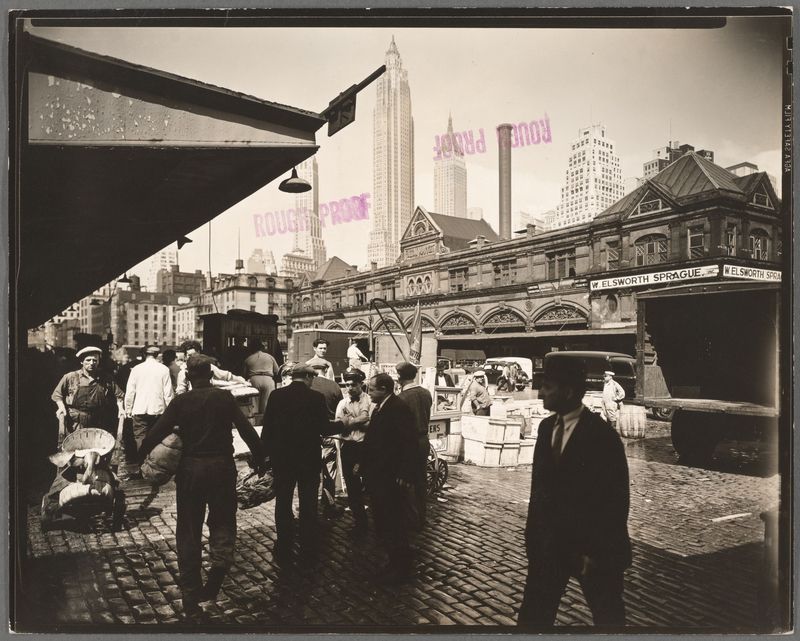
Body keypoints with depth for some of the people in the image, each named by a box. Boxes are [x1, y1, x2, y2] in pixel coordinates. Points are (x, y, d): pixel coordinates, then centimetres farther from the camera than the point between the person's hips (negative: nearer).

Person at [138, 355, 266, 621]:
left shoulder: (181, 401, -3)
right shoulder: (225, 397, -3)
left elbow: (156, 433, -6)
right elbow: (247, 430, -5)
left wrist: (137, 458, 7)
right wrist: (259, 459, 4)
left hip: (190, 469, 1)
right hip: (222, 467, 0)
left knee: (189, 531, 11)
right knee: (222, 521, 17)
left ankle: (191, 597, 18)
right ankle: (220, 559, -12)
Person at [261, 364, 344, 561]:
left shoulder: (276, 395, -5)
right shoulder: (316, 397, -11)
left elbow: (267, 428, -2)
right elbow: (324, 428, -10)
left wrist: (267, 452, 8)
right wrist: (342, 425, 8)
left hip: (281, 458, 2)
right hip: (309, 458, -1)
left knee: (283, 502, 12)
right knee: (308, 504, 12)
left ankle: (283, 549, 19)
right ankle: (309, 546, 21)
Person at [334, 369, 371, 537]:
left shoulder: (370, 401, -4)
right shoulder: (342, 403, 10)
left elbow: (370, 424, -18)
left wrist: (350, 421, -10)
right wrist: (359, 422, -13)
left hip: (365, 447, -4)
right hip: (348, 447, 4)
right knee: (352, 487, 10)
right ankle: (360, 521, 25)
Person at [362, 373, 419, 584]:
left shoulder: (399, 409, -18)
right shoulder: (378, 409, 13)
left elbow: (409, 443, -22)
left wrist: (405, 475, -24)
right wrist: (363, 463, 15)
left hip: (391, 479, -10)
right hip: (377, 476, 10)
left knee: (394, 525, -1)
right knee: (383, 524, 20)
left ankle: (401, 568, 13)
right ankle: (395, 561, 39)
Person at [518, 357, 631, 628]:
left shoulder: (602, 436, -17)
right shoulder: (546, 427, 3)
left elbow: (616, 500, -14)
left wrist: (599, 552, -13)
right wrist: (533, 535, 7)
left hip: (591, 548, -5)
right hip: (548, 543, 6)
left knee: (608, 616, 15)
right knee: (533, 615, 11)